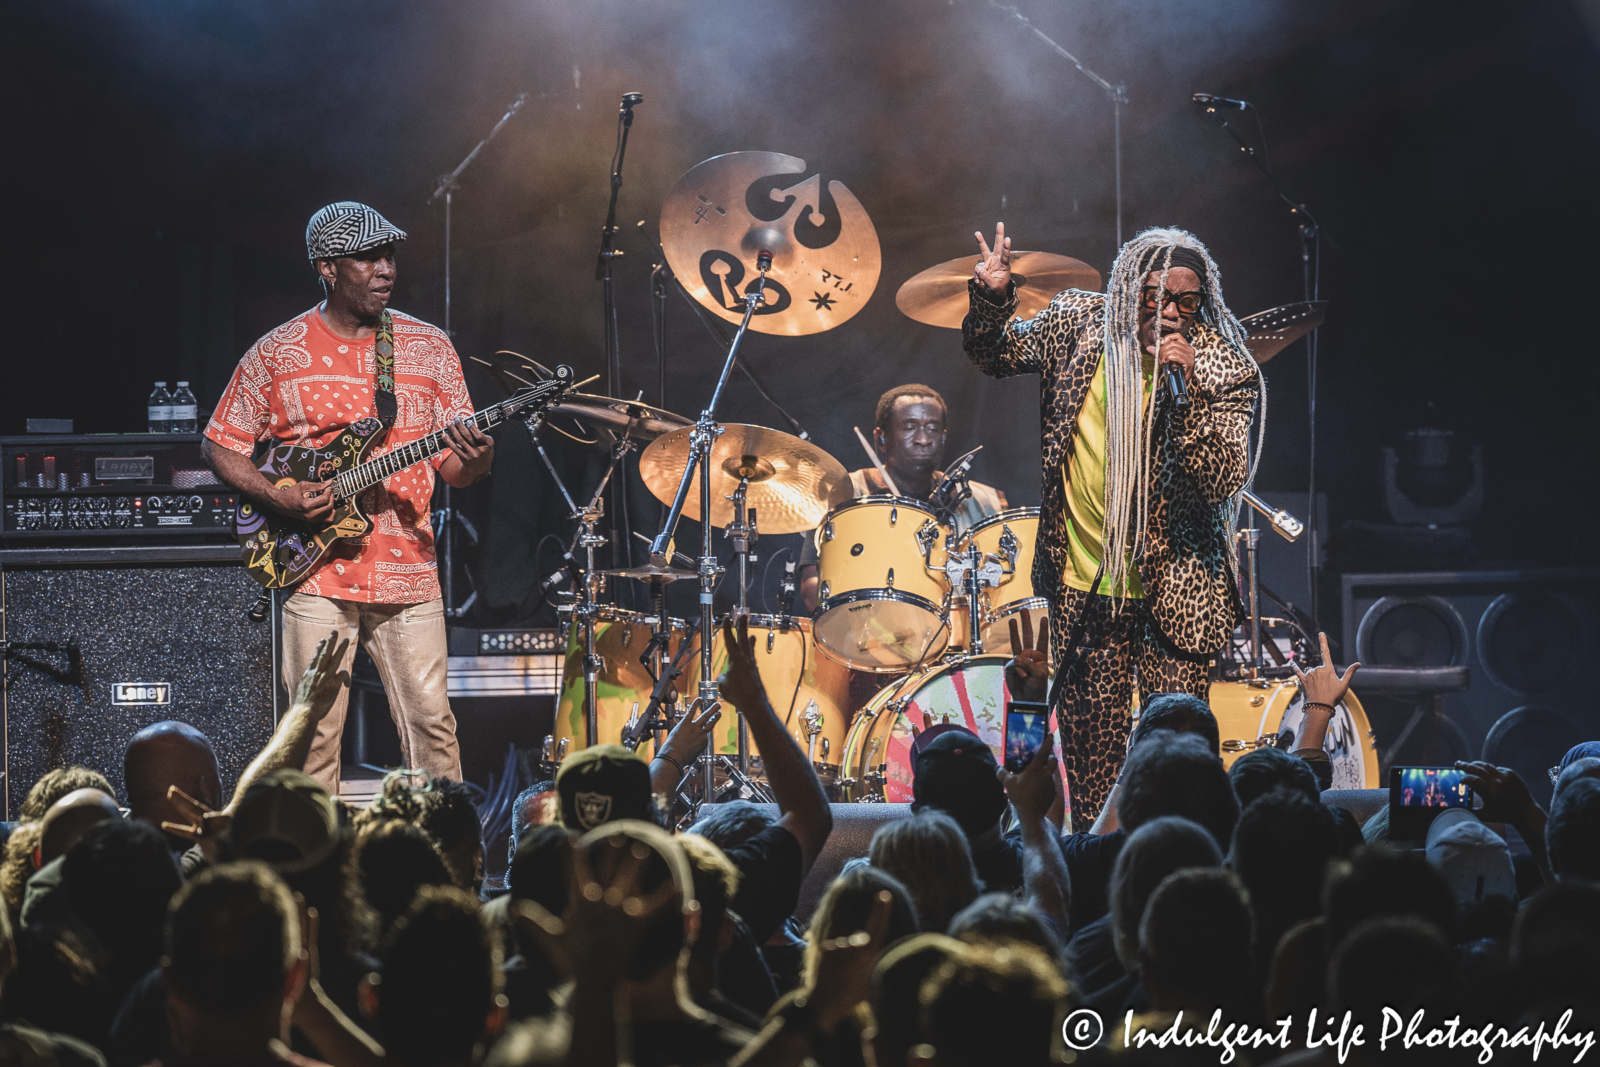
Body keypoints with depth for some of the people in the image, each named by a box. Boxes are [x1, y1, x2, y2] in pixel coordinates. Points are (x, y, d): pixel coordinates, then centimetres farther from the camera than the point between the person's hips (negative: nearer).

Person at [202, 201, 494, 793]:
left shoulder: (429, 348, 8)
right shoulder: (276, 354, 3)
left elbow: (454, 470, 9)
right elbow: (220, 445, 9)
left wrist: (474, 460, -15)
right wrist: (277, 497, -8)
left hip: (408, 572, 1)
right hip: (317, 569, -1)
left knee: (431, 725, -1)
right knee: (315, 731, -3)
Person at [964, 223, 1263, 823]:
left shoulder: (1224, 370, -9)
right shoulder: (1078, 327, 0)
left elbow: (1223, 480, -16)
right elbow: (995, 357, 14)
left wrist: (1186, 390, -27)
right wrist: (991, 300, -7)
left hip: (1173, 585, -3)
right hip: (1083, 581, 3)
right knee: (1089, 735, 8)